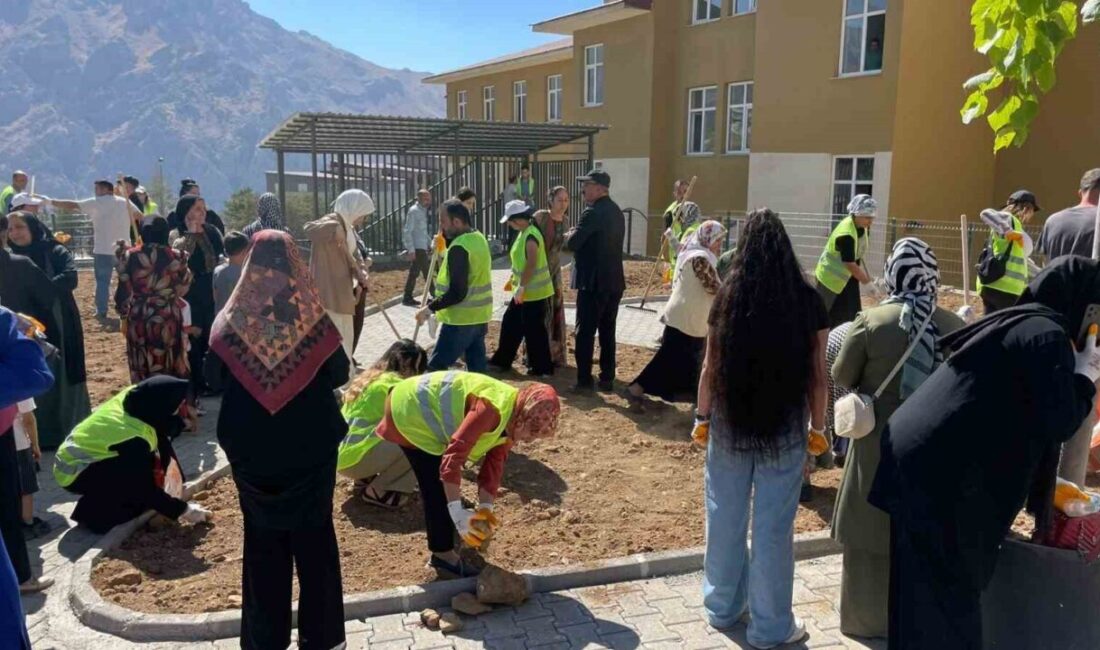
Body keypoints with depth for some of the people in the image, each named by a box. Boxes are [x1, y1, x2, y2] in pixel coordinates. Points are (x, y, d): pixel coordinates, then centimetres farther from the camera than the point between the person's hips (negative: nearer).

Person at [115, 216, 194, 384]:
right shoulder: (176, 257, -7)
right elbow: (183, 289, 6)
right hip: (168, 320, -1)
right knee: (171, 371, 9)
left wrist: (124, 317, 13)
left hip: (138, 320, 1)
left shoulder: (129, 256, -4)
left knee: (142, 373, 11)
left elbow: (123, 292, 0)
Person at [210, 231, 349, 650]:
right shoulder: (314, 317, -12)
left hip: (253, 448, 1)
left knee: (263, 539, 14)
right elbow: (340, 374, 0)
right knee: (314, 535, 12)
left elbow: (215, 378, 3)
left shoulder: (232, 321, -9)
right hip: (312, 445, -1)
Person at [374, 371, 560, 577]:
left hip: (428, 410, 10)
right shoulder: (492, 410, -35)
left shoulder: (510, 420, -5)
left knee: (444, 485, 20)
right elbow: (455, 455, -36)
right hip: (411, 412, -10)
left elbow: (494, 462, -1)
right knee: (438, 489, -9)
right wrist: (457, 512, -35)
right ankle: (443, 555, 4)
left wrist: (486, 506, -12)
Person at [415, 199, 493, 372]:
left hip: (461, 319, -9)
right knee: (477, 367, 14)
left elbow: (457, 293, -24)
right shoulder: (478, 238, 8)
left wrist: (431, 307, -17)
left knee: (435, 368, -2)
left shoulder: (459, 248, -21)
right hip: (479, 316, 9)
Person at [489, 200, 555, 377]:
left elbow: (531, 264, -27)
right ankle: (502, 361, 26)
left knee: (534, 330, -2)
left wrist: (521, 287, -25)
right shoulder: (522, 233, 10)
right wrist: (512, 280, 22)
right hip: (524, 291, 10)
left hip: (534, 292, -10)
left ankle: (541, 367, 10)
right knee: (510, 323, 16)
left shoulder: (531, 236, -21)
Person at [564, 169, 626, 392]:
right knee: (607, 332, 13)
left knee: (585, 332, 0)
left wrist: (569, 236, 3)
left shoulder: (592, 212, -16)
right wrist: (576, 236, 11)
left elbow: (572, 244, -19)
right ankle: (607, 378, 17)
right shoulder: (616, 212, 12)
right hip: (614, 281, 8)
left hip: (593, 282, -8)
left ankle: (584, 380, 2)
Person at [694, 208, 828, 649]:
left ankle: (723, 608, 31)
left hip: (731, 422, 1)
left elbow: (711, 367, -2)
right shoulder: (807, 300, -6)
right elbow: (817, 375, -4)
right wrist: (817, 427, 7)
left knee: (726, 518, 15)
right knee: (773, 526, 7)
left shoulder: (728, 296, -5)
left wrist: (702, 417, 10)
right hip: (785, 425, -1)